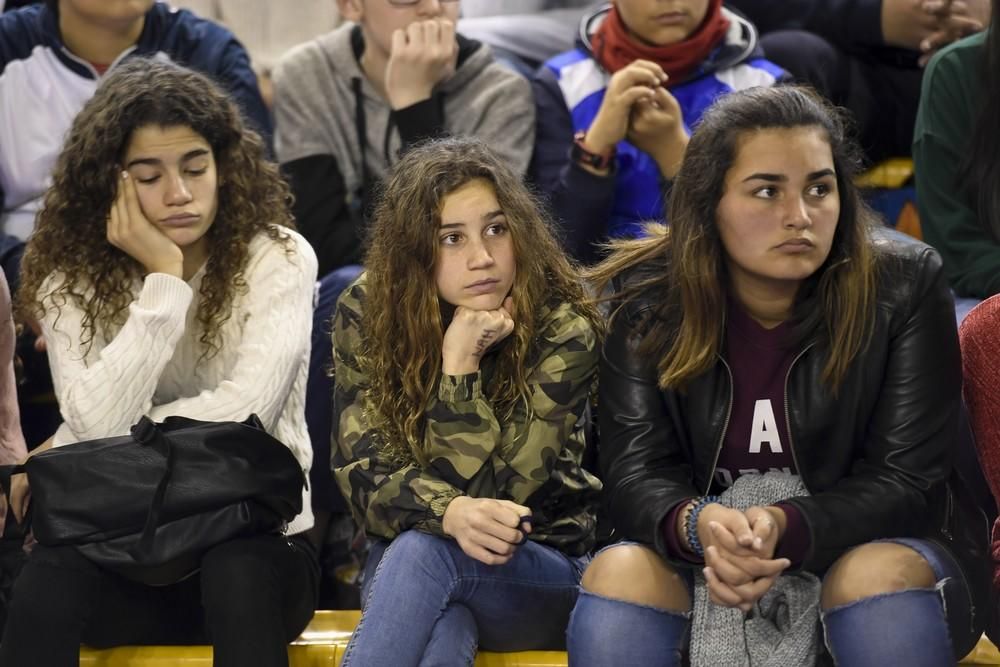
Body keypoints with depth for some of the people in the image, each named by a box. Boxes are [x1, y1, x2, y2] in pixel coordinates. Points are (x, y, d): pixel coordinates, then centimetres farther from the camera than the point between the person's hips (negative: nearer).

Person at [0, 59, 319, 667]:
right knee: (52, 574, -31)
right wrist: (163, 277, -15)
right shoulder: (73, 281, 1)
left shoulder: (277, 258, -4)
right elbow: (96, 423, -14)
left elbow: (243, 411, -17)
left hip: (257, 538, -2)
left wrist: (62, 454, -11)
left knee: (235, 571, -36)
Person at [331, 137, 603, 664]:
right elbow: (365, 476, -14)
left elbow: (490, 490, -19)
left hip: (542, 570, -1)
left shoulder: (561, 328, -15)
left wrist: (461, 360, -28)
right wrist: (449, 513, -35)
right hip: (400, 564, 1)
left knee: (423, 551, -37)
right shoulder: (365, 314, -8)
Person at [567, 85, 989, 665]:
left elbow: (907, 480, -14)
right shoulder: (648, 297, -7)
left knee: (882, 577, -35)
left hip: (880, 541, -1)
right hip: (703, 556, 1)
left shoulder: (904, 287, -12)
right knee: (620, 574, -28)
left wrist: (786, 529, -33)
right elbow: (636, 472, -11)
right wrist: (699, 525, -36)